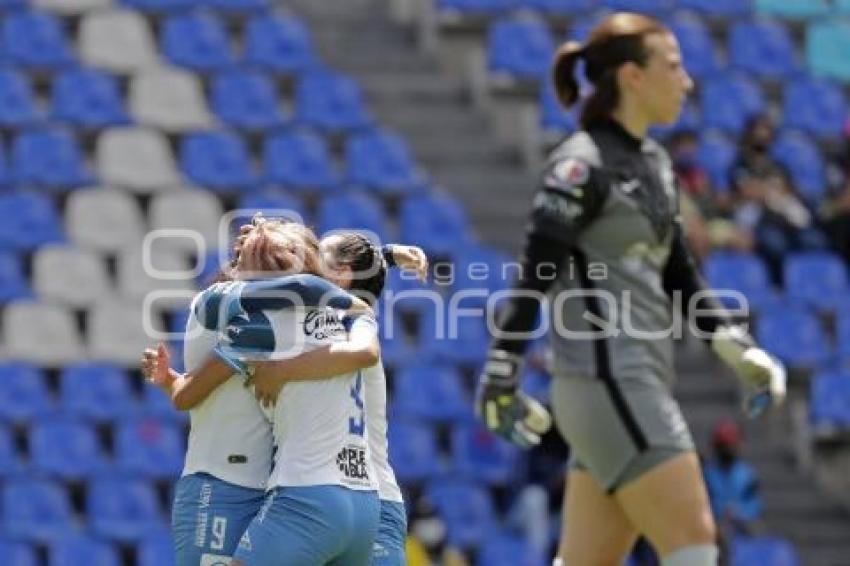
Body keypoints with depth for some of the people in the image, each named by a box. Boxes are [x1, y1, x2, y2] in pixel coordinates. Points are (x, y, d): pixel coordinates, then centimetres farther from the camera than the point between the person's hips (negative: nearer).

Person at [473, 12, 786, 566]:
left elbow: (677, 273, 22)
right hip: (607, 380, -9)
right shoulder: (582, 163, -10)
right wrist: (501, 377, -17)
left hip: (643, 382, 9)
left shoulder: (653, 162, 17)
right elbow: (533, 275, -14)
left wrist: (739, 350, 12)